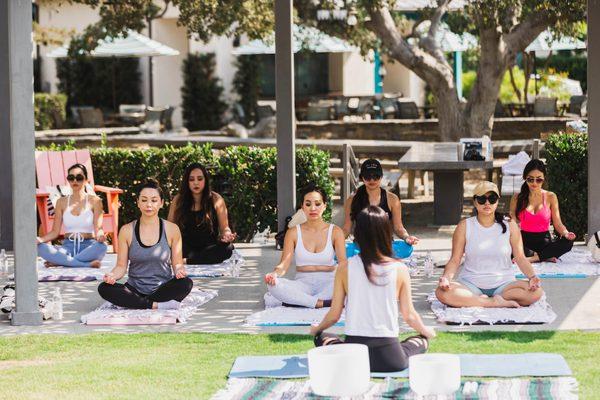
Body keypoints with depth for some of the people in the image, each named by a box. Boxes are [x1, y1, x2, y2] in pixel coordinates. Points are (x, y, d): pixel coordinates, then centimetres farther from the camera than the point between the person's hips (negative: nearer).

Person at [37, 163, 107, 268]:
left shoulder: (94, 201, 5)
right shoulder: (62, 202, 12)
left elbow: (98, 228, -3)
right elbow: (55, 232, 8)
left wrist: (100, 235, -28)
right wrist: (40, 239, -13)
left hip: (88, 247, -2)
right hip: (68, 246, 2)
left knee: (101, 246, -38)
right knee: (41, 248, -28)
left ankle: (59, 261, -26)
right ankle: (87, 264, -31)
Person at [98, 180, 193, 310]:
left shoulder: (171, 230, 1)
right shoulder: (127, 231, 2)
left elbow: (177, 263, 5)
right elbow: (121, 266, 3)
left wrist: (180, 270, -19)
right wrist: (113, 275, -19)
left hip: (162, 289, -1)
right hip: (135, 290, 1)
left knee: (186, 283, -32)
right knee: (104, 288, -28)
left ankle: (136, 304, -23)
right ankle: (156, 306, -29)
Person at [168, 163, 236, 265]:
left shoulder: (216, 200, 3)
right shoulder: (178, 200, 6)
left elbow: (224, 227, 4)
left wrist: (227, 235, -20)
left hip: (209, 248, 1)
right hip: (187, 248, -1)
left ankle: (185, 261, -34)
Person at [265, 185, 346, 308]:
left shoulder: (335, 232, 5)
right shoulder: (293, 232, 7)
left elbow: (343, 262, -7)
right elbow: (284, 263, -2)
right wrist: (275, 274, -27)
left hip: (327, 284, 0)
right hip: (303, 283, 0)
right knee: (273, 285, -31)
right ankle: (321, 303, -32)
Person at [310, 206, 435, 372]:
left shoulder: (345, 268, -5)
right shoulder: (400, 269, -5)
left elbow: (334, 315, 2)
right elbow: (409, 316, 3)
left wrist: (317, 329, 25)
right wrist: (426, 331, 25)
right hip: (390, 358, 0)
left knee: (323, 337, 32)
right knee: (421, 339, 32)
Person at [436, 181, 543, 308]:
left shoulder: (509, 226, 4)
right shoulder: (465, 226, 3)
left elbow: (520, 258, 3)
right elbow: (455, 260, 1)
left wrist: (532, 276, -16)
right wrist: (446, 277, -20)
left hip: (503, 284, 1)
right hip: (471, 284, -1)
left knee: (536, 292, -28)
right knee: (442, 292, -32)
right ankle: (495, 302, -25)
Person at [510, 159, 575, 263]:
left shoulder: (550, 197, 6)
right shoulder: (517, 198, 5)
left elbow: (558, 224, 3)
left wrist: (566, 233, -19)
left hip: (544, 241, 1)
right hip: (525, 241, -1)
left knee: (567, 243, -31)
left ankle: (532, 258, -26)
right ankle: (546, 257, -25)